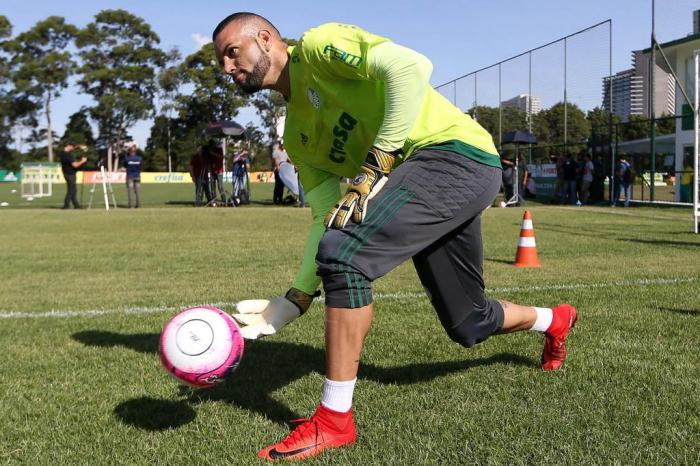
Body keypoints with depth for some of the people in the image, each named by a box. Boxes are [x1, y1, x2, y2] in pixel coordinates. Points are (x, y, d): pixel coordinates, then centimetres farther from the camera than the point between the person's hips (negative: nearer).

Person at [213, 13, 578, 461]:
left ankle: (334, 420, -11)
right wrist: (295, 300, 4)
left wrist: (374, 168, -22)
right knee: (468, 324, 17)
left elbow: (411, 66, -20)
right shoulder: (296, 136, 18)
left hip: (457, 152, -9)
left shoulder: (316, 46, -4)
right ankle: (554, 319, 50)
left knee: (344, 255, -23)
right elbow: (329, 220, 13)